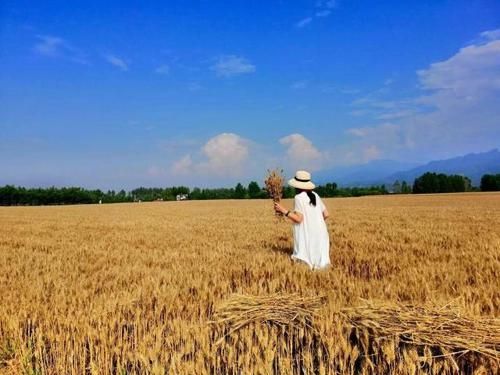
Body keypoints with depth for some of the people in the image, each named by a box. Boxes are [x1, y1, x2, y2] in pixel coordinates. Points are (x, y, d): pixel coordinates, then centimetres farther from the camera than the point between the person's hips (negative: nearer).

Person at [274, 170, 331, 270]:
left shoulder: (299, 197, -10)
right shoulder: (315, 195, 10)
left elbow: (298, 219, -15)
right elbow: (326, 214, 11)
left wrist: (283, 210, -9)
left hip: (307, 235, -7)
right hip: (319, 234, 7)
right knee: (317, 261, 8)